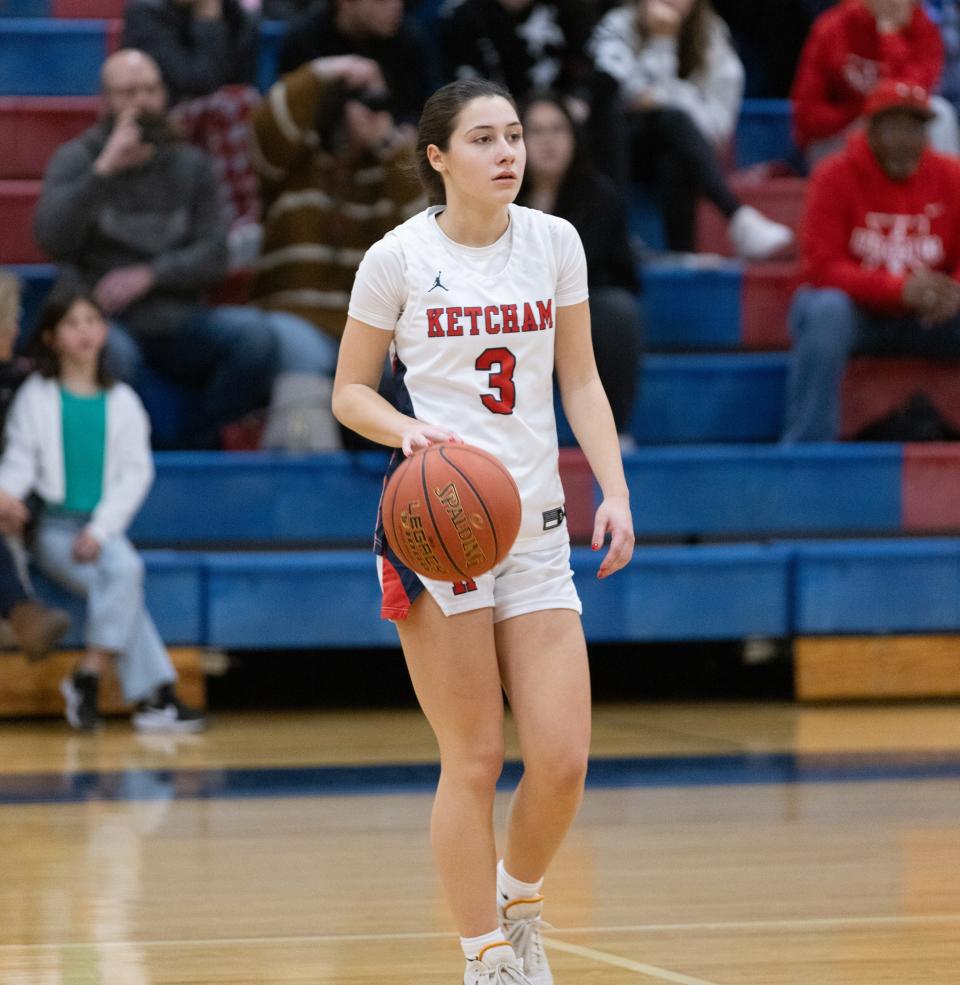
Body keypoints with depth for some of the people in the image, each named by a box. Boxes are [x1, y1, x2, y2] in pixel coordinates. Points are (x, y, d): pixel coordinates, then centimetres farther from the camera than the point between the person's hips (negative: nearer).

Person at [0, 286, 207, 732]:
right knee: (122, 573, -27)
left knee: (123, 570, -30)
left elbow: (136, 472, 4)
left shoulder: (122, 401, 9)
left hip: (103, 529, 2)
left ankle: (87, 677, -25)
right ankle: (152, 692, -27)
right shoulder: (36, 397, 5)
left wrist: (101, 529, -10)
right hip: (53, 528, -2)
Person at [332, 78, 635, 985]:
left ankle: (516, 900, 24)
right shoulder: (399, 257, -3)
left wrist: (616, 492, 2)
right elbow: (349, 391, 4)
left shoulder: (553, 241, 6)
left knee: (562, 759, -5)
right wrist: (407, 429, -17)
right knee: (473, 760, -5)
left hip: (537, 529, 3)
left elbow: (579, 378, 13)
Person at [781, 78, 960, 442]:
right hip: (858, 311, -3)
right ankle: (805, 447, -33)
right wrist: (901, 289, -28)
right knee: (827, 310, -36)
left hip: (927, 317, 3)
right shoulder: (835, 176, -8)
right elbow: (821, 267, -16)